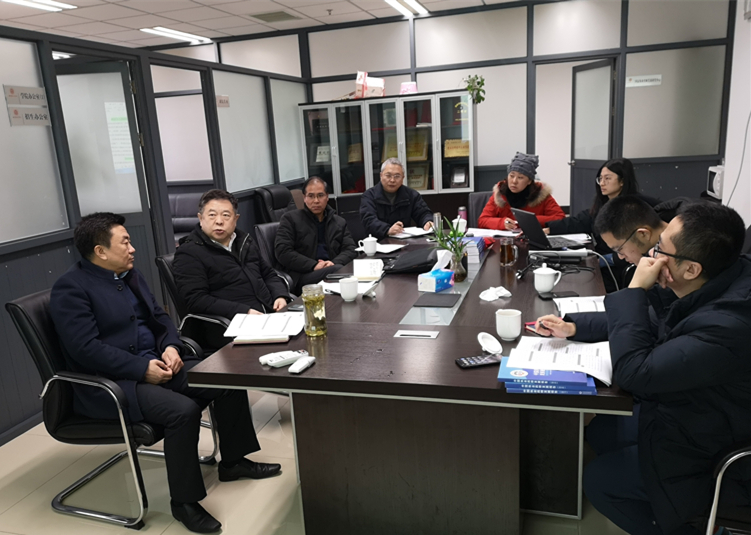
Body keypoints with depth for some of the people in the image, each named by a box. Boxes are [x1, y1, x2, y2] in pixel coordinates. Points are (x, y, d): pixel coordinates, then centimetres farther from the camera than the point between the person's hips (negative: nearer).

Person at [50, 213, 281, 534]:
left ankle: (233, 461, 15)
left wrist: (171, 346, -5)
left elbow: (158, 317, 15)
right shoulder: (70, 287, -13)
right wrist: (142, 368, -23)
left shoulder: (130, 275, 12)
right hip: (111, 383, -8)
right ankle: (184, 501, -11)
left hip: (155, 364, 8)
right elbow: (85, 347, -21)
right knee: (183, 410, -31)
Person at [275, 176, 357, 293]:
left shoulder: (339, 222, 24)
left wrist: (334, 263, -8)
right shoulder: (290, 219, 12)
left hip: (332, 269, 5)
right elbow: (283, 252, 0)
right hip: (303, 275, -4)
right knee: (338, 270, -37)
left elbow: (351, 250, 16)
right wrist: (314, 266, -12)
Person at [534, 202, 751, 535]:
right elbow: (647, 321, 6)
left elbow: (632, 372, -33)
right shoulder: (709, 287, -10)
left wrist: (635, 290, -29)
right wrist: (573, 327, 0)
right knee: (599, 432, 15)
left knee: (597, 481, -1)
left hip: (709, 453, -8)